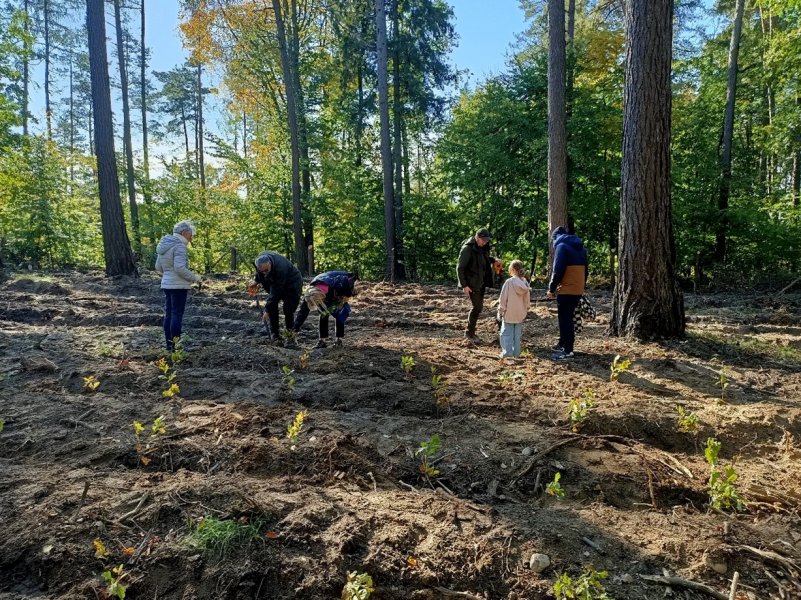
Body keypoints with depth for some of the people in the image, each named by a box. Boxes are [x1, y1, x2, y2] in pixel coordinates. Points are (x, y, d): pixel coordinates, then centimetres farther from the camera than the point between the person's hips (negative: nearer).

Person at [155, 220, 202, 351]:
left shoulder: (164, 244, 12)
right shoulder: (179, 245, -15)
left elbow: (158, 267, 16)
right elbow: (180, 267, -24)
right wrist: (194, 278, -13)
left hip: (167, 284, 9)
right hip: (178, 285, -9)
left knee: (168, 314, 12)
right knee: (177, 315, -4)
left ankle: (169, 345, 18)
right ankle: (176, 345, -1)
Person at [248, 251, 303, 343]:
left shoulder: (280, 268, -40)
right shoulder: (260, 259, -20)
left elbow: (275, 293, -36)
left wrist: (267, 310, -32)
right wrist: (256, 281, 0)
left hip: (292, 283, -7)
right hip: (275, 282, 7)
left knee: (288, 309, -13)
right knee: (272, 306, -4)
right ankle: (274, 334, 3)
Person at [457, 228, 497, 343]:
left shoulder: (483, 247, 5)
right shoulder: (467, 248, -18)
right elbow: (460, 268, -17)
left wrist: (494, 260, 2)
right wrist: (464, 285, -19)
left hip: (481, 282, 8)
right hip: (471, 283, -8)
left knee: (479, 306, 12)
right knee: (477, 307, -7)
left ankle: (471, 332, 24)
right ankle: (469, 333, 8)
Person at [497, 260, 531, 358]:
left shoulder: (509, 282, -16)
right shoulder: (525, 283, -1)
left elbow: (503, 299, -12)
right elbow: (527, 299, 7)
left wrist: (500, 312, -3)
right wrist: (525, 311, 19)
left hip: (509, 314, -5)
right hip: (520, 314, 5)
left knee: (506, 333, 4)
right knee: (517, 334, 12)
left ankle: (507, 352, -1)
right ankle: (516, 353, 16)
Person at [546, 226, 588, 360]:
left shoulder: (562, 246, -8)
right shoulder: (580, 247, 18)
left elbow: (558, 271, -15)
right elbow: (584, 269, 19)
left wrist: (551, 289, -8)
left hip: (566, 290, -8)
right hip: (578, 290, 8)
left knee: (565, 319, -3)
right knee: (567, 318, 18)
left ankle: (567, 351, -2)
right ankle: (563, 344, 26)